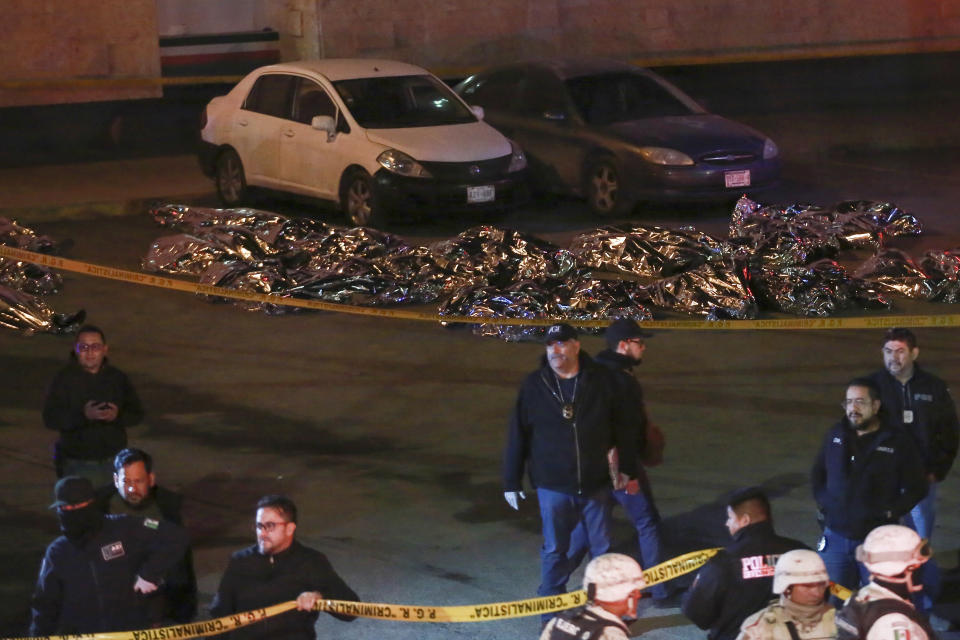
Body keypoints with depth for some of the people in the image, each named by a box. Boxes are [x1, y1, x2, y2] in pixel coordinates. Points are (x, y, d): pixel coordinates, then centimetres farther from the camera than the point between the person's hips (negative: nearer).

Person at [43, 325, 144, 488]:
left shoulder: (117, 378, 5)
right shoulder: (64, 379, -5)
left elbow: (137, 414, 6)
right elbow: (50, 418, -13)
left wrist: (117, 416, -17)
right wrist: (84, 416, -28)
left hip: (113, 462, 3)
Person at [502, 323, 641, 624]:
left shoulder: (601, 381, -5)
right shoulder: (534, 385, -5)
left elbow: (623, 426, 2)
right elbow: (517, 436, -2)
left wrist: (629, 471, 5)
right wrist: (511, 482, -1)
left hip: (596, 484, 1)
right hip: (553, 486, -1)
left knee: (603, 549, 11)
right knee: (554, 552, 7)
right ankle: (552, 616, 18)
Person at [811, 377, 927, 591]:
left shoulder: (898, 442, -5)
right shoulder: (835, 435, 7)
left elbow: (916, 488, 0)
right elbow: (817, 475, 21)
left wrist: (891, 512, -9)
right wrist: (823, 502, 7)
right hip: (836, 537, 3)